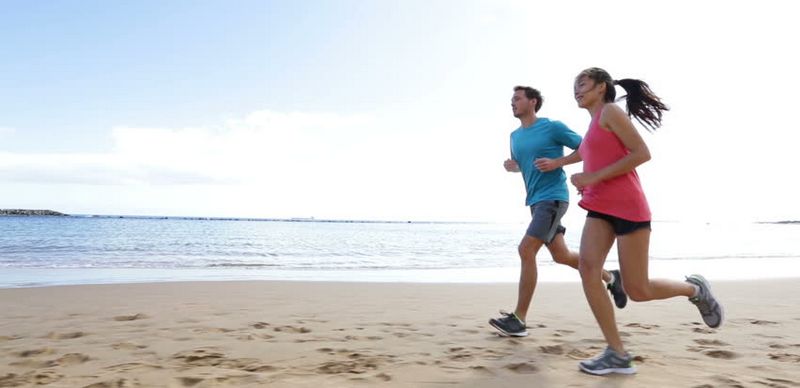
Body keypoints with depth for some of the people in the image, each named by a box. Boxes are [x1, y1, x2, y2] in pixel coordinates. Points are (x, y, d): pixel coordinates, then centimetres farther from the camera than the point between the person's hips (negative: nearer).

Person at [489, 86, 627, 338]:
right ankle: (610, 278, 37)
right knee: (561, 256, 14)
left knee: (526, 250, -18)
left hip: (553, 198, -8)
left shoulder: (552, 127, -7)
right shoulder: (515, 136, 13)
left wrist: (557, 162, -16)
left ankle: (519, 319, -12)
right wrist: (511, 166, 3)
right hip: (535, 201, 8)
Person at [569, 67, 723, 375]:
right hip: (600, 207, 8)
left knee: (638, 290, -4)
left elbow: (642, 153, -14)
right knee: (587, 269, -14)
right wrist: (586, 183, 10)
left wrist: (594, 177, -17)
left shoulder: (610, 111, -4)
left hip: (627, 206, -8)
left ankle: (694, 289, 27)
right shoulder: (594, 126, 20)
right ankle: (618, 354, -10)